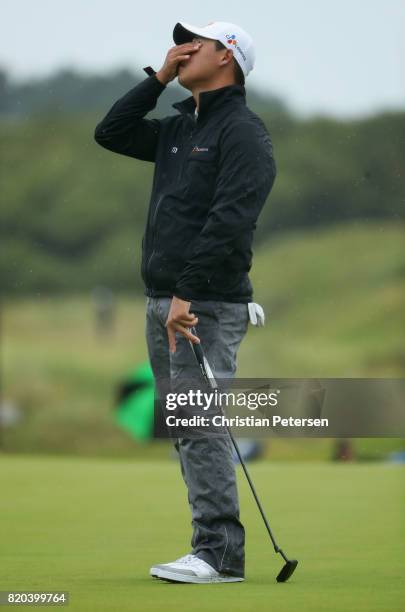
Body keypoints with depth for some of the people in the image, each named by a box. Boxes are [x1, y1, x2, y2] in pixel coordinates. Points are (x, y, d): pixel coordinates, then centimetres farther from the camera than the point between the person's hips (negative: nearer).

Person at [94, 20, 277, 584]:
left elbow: (229, 221, -18)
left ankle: (219, 554, -12)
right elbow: (110, 133, 18)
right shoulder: (178, 128, 18)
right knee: (184, 431, 7)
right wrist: (159, 78, 11)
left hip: (207, 306, -9)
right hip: (164, 303, 9)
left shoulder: (242, 131, -9)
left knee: (201, 429, -13)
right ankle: (214, 550, 10)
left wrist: (186, 294, -23)